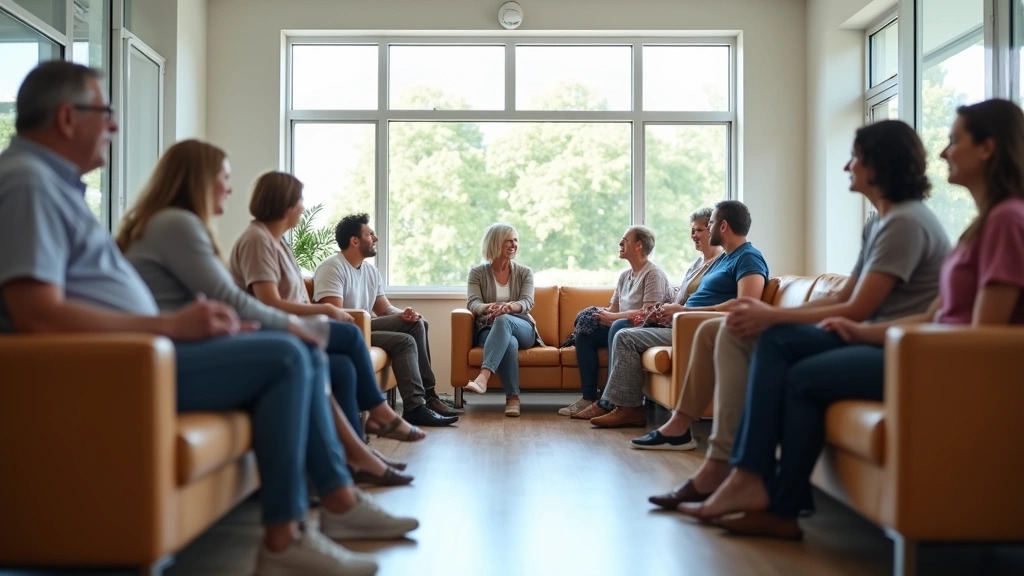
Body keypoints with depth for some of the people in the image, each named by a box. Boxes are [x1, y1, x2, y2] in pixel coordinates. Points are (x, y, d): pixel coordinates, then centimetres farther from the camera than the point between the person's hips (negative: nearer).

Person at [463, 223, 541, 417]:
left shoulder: (524, 273, 9)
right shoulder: (477, 272, 6)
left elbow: (527, 302, -8)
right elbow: (473, 303, -9)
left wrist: (509, 307, -33)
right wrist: (488, 308, -35)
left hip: (522, 329, 0)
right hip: (489, 330, 0)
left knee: (503, 320, -38)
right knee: (509, 343, -39)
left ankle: (483, 376, -57)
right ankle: (512, 398, -43)